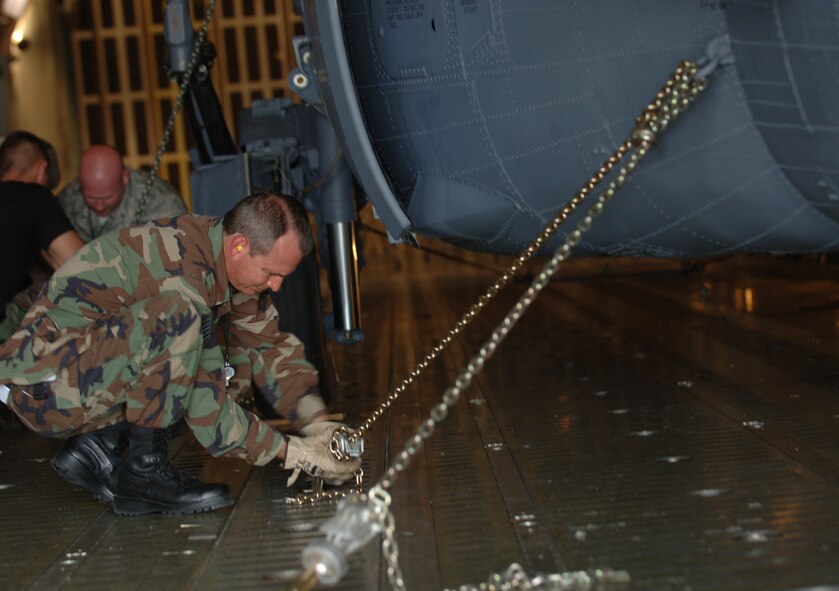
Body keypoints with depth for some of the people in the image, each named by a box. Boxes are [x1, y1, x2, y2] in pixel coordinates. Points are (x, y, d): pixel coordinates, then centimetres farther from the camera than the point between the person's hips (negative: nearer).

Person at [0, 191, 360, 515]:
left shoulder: (229, 261, 1)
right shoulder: (182, 267, -27)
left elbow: (270, 345, 9)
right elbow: (205, 406, -25)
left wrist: (317, 423, -3)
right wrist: (289, 452, -18)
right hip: (43, 381, -9)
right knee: (175, 320, -31)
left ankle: (97, 444, 3)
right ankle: (145, 472, -16)